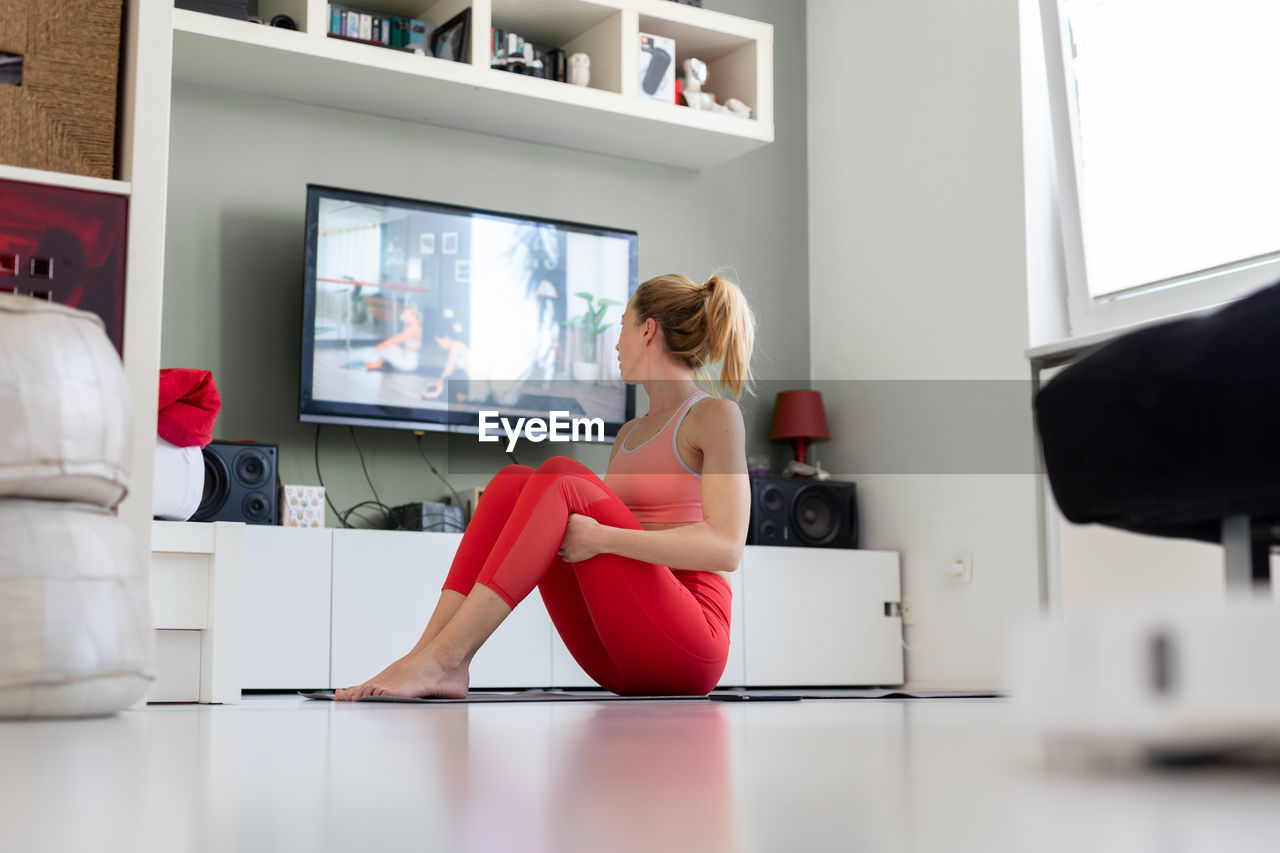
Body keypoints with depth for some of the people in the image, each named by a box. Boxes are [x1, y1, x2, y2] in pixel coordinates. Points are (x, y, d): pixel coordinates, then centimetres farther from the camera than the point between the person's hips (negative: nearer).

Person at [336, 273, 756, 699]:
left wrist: (601, 538, -22)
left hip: (683, 644, -7)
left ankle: (438, 660, -30)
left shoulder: (715, 415, -1)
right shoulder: (629, 434, 23)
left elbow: (725, 547, -15)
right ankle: (441, 662, -23)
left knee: (560, 476, -22)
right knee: (513, 481, -8)